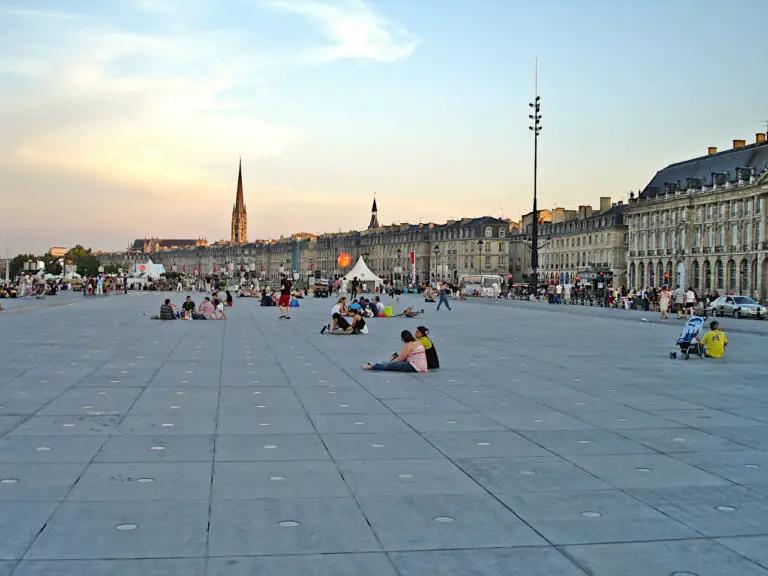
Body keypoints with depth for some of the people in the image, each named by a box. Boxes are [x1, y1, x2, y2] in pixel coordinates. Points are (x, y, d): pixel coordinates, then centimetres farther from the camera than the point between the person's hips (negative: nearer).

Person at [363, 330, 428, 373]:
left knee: (390, 365, -4)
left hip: (415, 367, -9)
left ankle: (371, 367, 2)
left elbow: (401, 358, -6)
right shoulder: (417, 342, 16)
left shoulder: (409, 345, -10)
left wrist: (391, 362, 7)